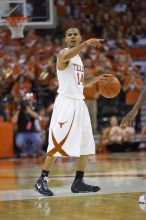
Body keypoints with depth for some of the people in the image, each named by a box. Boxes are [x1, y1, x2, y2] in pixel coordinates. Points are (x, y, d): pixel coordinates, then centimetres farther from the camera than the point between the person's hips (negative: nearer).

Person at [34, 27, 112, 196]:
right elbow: (66, 56, -34)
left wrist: (98, 78, 15)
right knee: (58, 144, -13)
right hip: (66, 102, -9)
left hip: (79, 103, 9)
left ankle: (78, 182, 12)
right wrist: (87, 43, -41)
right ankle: (41, 181, -9)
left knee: (86, 144, 7)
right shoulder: (63, 54, -6)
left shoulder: (78, 58, 20)